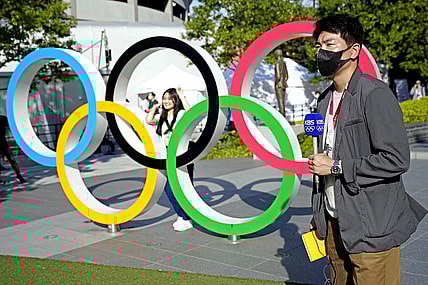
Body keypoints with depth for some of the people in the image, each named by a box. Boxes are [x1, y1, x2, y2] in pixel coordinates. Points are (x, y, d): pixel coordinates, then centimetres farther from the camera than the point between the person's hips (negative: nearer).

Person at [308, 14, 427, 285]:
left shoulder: (375, 93, -13)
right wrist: (319, 216, 17)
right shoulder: (326, 99, 13)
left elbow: (397, 159, -20)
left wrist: (336, 167, -15)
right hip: (334, 224, 7)